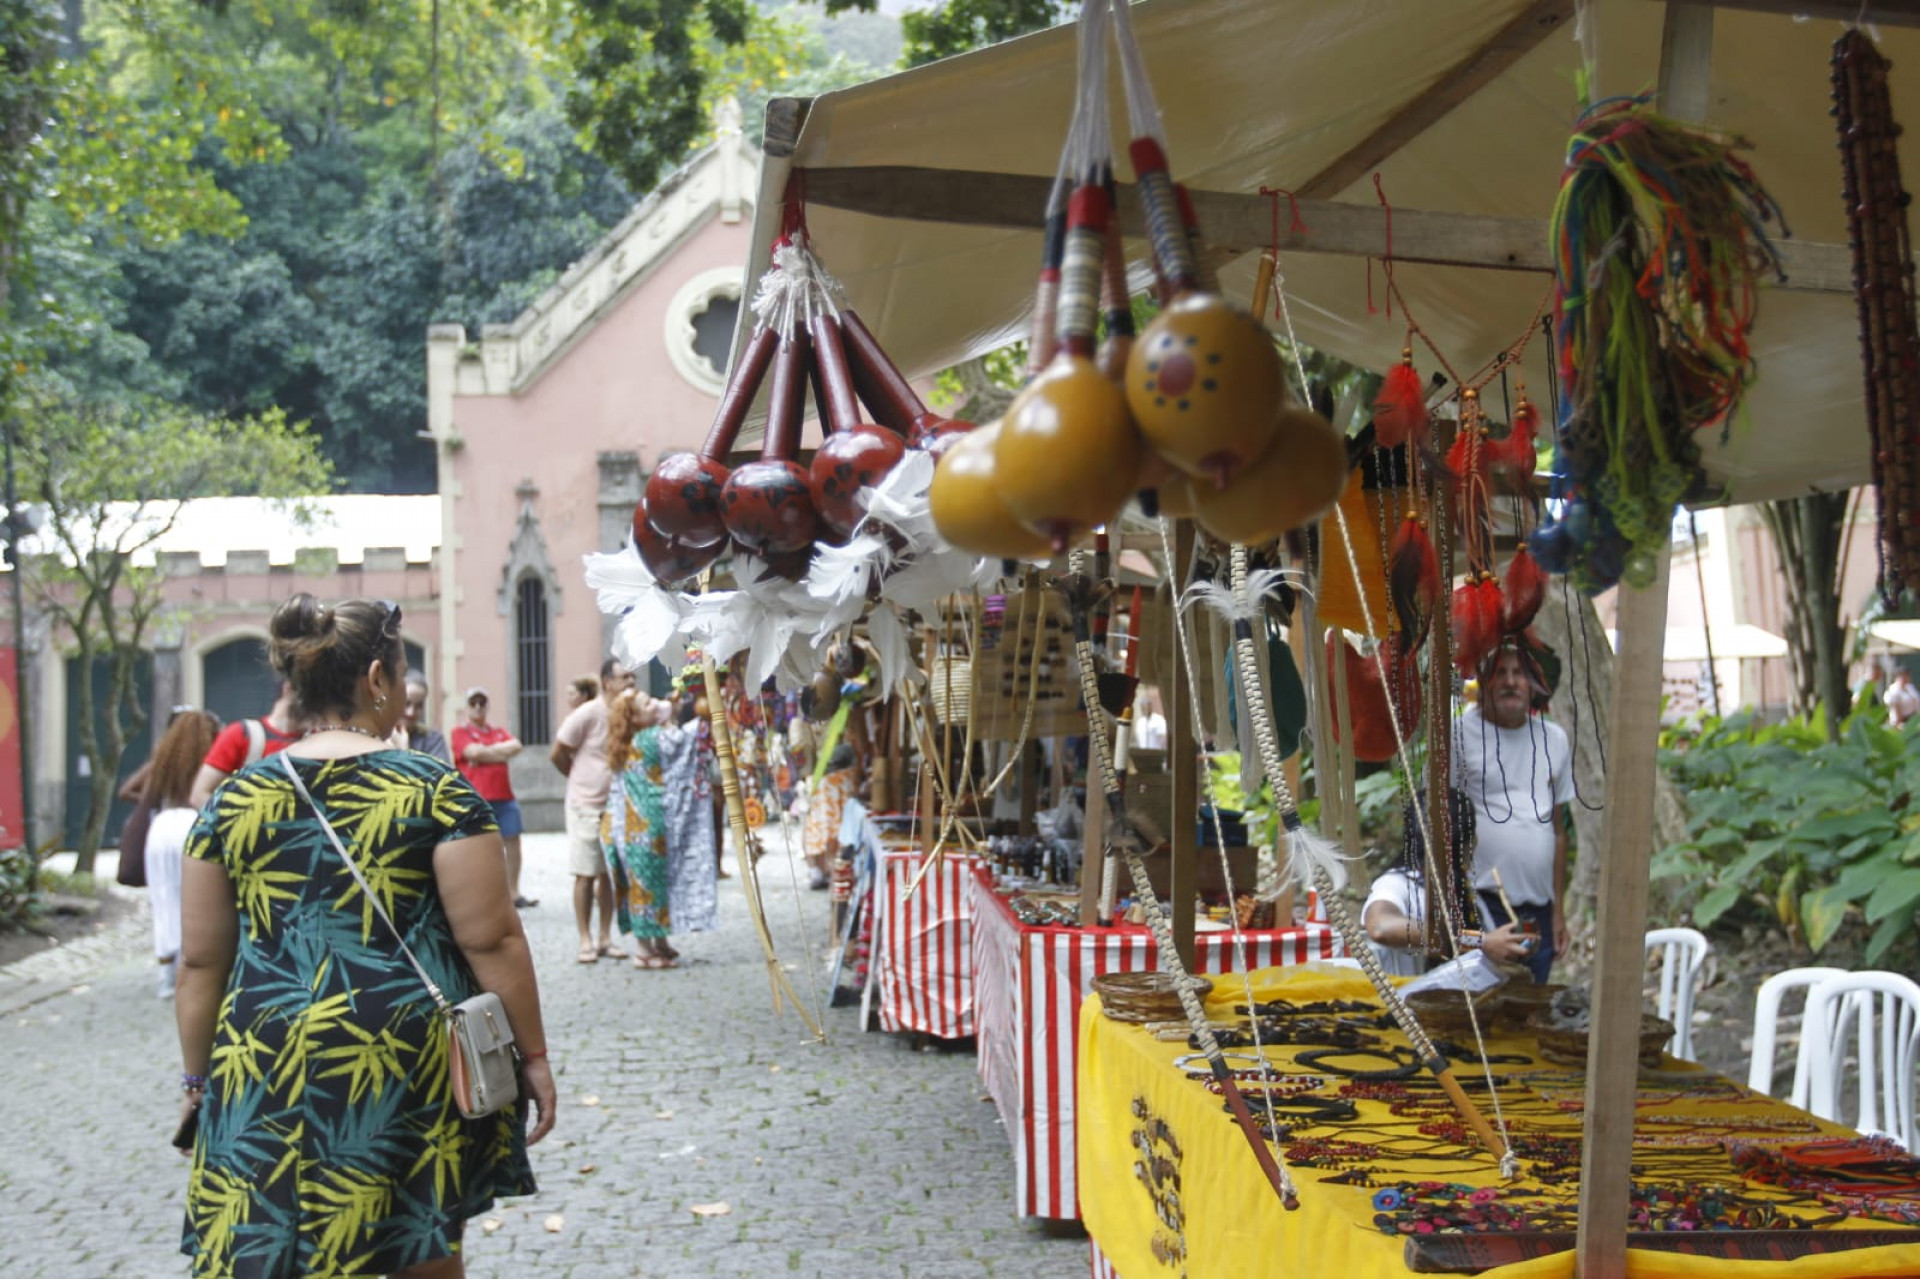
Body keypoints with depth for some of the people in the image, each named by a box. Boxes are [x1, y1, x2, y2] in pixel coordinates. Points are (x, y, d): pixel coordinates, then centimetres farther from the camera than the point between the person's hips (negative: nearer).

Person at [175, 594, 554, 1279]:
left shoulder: (233, 800, 4)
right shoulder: (437, 789, -5)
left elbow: (201, 961, 7)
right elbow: (492, 939, -7)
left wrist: (198, 1077, 18)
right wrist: (533, 1054, 2)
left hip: (263, 1072, 2)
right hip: (413, 1067, -2)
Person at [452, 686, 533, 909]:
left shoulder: (499, 731, 19)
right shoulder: (461, 732, 3)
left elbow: (516, 746, 1)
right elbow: (473, 752, -14)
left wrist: (487, 751, -7)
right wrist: (501, 752, -1)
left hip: (504, 798, 5)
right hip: (477, 799, -5)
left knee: (513, 843, 6)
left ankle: (514, 892, 16)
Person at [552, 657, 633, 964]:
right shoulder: (587, 714, -14)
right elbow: (558, 754, -6)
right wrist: (584, 780, 6)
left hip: (616, 806, 5)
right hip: (586, 805, -4)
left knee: (609, 873, 8)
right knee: (585, 875, 1)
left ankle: (605, 938, 16)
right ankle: (586, 941, 7)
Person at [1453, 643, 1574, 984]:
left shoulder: (1554, 739, 14)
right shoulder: (1461, 734, -4)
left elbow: (1557, 830, 17)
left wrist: (1559, 910, 15)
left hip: (1538, 910, 5)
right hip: (1481, 905, -5)